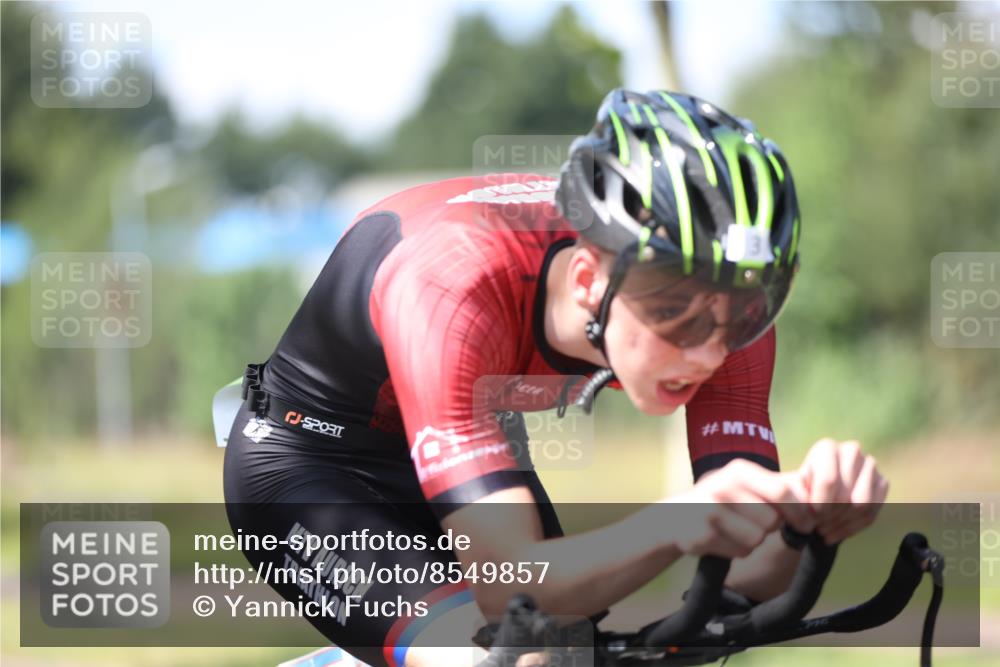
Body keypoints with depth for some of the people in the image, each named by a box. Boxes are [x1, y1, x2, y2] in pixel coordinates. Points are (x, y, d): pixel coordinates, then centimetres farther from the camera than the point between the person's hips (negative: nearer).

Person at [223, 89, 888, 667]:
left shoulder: (726, 307, -25)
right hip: (310, 458, -6)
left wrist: (805, 508, -53)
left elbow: (748, 574, -28)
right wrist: (674, 524, -63)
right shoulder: (454, 288, -40)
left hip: (481, 445, 6)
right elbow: (509, 583, -44)